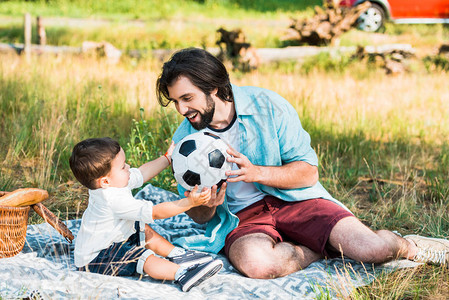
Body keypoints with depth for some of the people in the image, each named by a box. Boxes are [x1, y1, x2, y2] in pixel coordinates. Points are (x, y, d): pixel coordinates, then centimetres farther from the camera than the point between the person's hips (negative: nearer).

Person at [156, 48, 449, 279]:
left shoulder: (268, 106, -9)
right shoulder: (183, 140, -2)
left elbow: (308, 172, -7)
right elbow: (199, 216, 7)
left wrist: (256, 172, -24)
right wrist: (207, 206, -19)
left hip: (293, 198, -1)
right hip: (241, 217, 1)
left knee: (372, 248, -24)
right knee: (256, 263, -37)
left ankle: (407, 246, 13)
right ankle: (330, 248, -9)